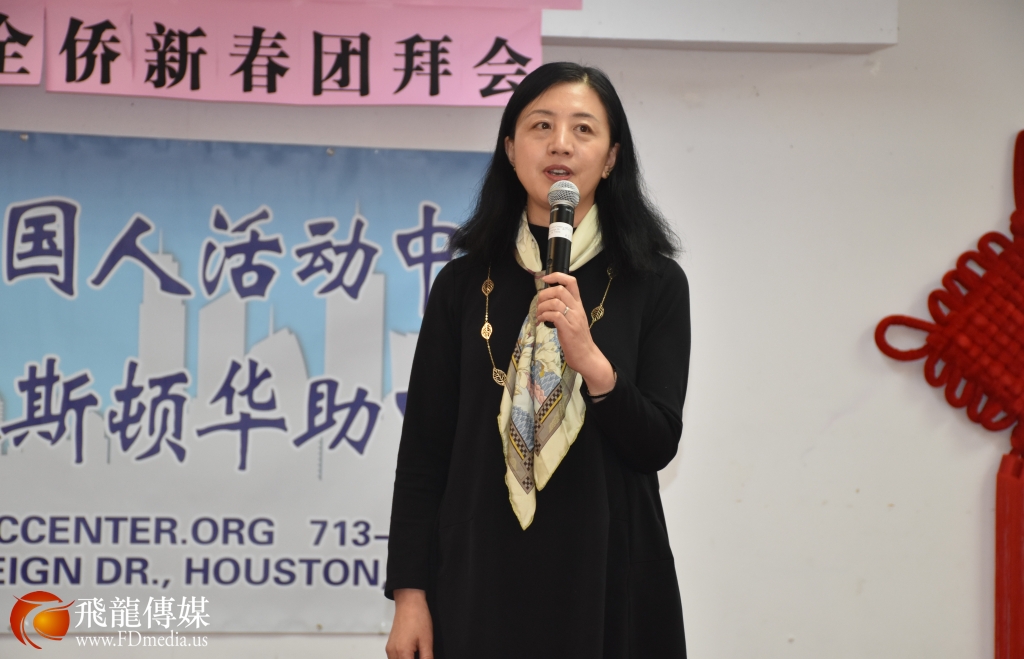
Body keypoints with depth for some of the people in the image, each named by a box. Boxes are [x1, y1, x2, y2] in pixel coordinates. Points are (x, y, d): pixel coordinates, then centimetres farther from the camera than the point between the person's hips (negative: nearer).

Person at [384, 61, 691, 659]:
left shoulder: (654, 283, 1)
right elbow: (423, 452, 3)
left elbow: (658, 446, -4)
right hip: (482, 575, 1)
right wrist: (410, 594, -3)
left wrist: (591, 359, -21)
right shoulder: (465, 283, 3)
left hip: (606, 575, 0)